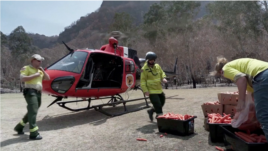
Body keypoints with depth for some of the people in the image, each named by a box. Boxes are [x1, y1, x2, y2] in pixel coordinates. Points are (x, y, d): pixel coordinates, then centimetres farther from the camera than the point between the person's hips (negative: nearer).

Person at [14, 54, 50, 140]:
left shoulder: (40, 70, 22)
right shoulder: (27, 68, 1)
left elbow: (47, 78, 15)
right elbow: (22, 78, -14)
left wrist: (42, 70, 5)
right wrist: (34, 75, -14)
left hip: (38, 93, 8)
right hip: (30, 92, -8)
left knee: (32, 112, 15)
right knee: (33, 112, -12)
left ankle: (19, 127, 32)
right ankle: (33, 134, -11)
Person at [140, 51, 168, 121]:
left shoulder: (157, 66, 8)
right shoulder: (145, 69, -10)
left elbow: (162, 73, 22)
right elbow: (143, 81, -10)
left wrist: (163, 78, -1)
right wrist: (145, 91, -17)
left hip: (159, 90, 7)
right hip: (152, 91, -7)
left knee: (162, 103, 15)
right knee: (158, 105, -8)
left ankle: (151, 111, 36)